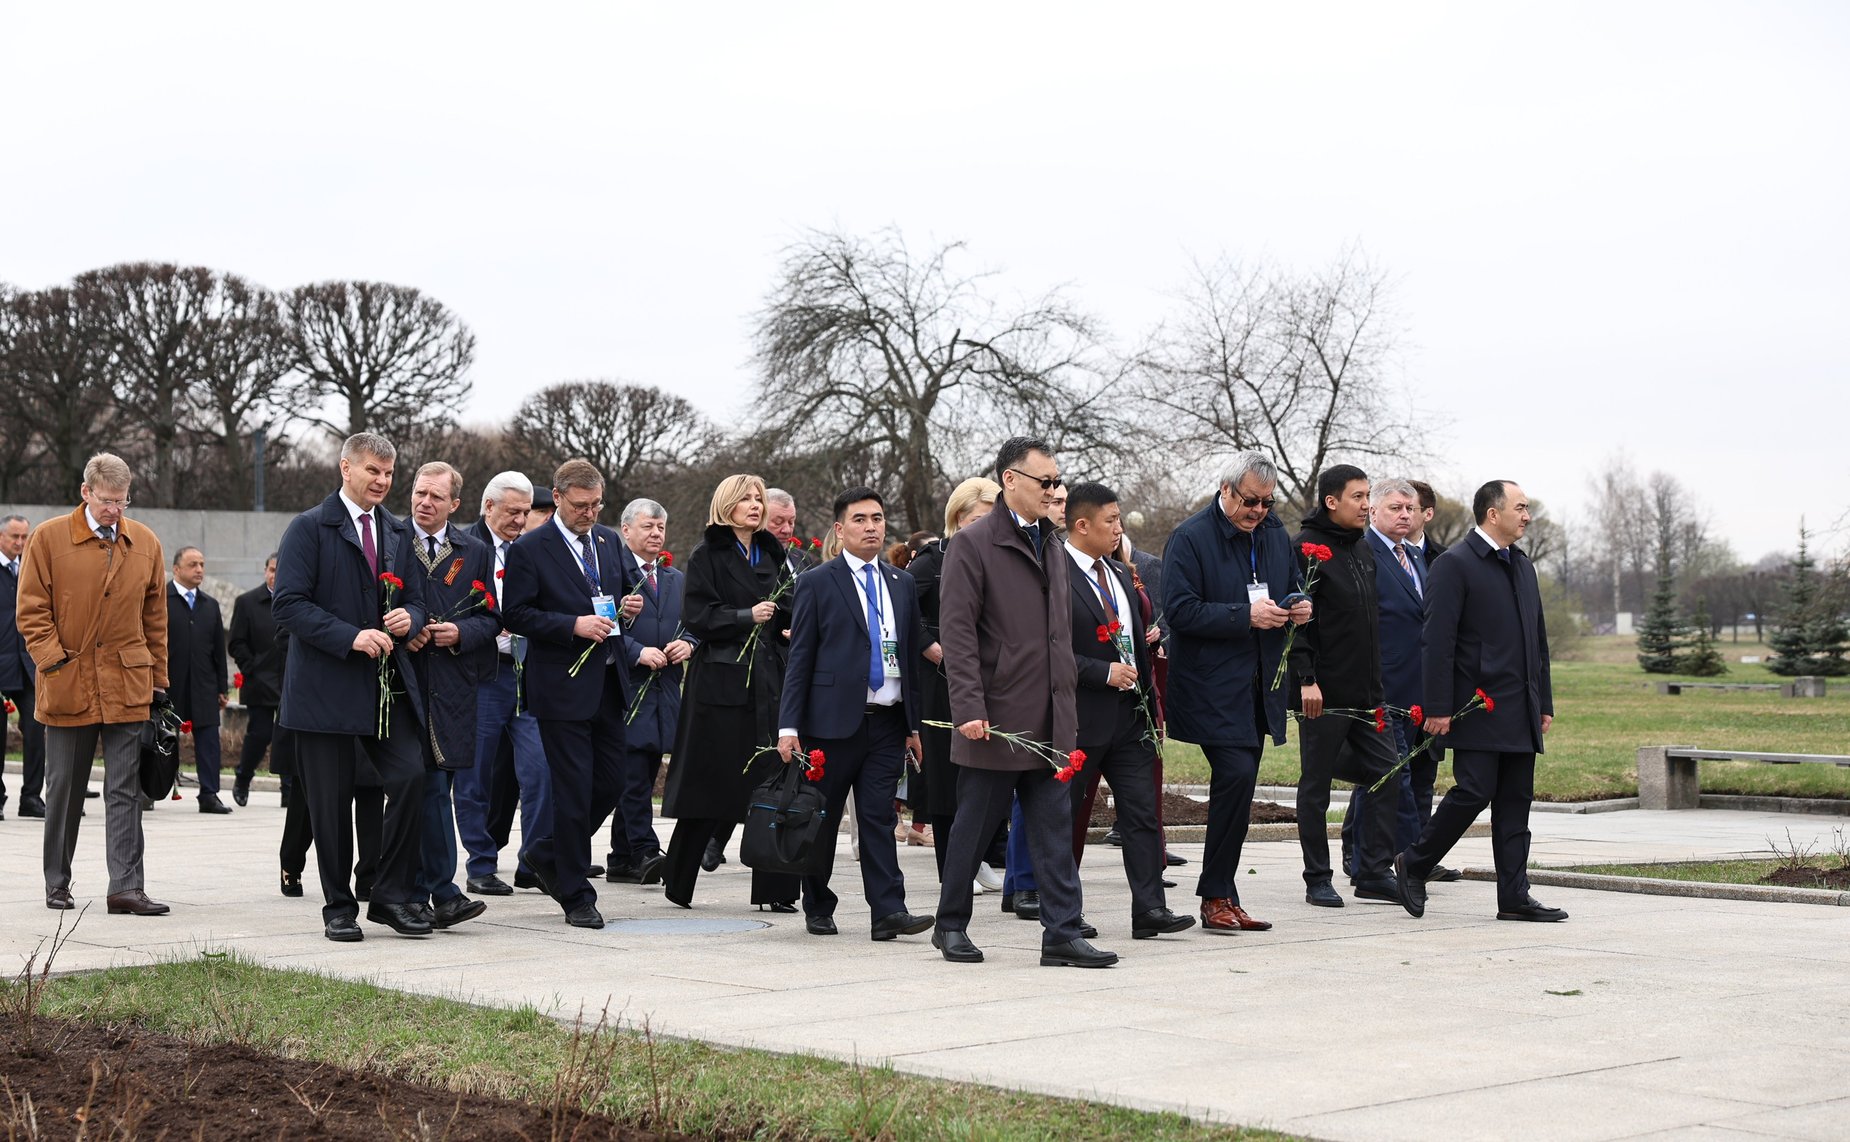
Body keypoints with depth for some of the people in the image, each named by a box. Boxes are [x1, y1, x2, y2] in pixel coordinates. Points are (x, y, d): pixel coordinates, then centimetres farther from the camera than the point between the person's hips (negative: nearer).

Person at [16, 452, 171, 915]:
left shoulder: (145, 544, 8)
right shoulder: (48, 538, 0)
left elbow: (155, 617, 13)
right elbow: (32, 611, 0)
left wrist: (158, 679, 9)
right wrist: (54, 662, -10)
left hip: (127, 686, 1)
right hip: (68, 686, -1)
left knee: (125, 791, -2)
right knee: (64, 790, 9)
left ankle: (126, 887, -3)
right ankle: (57, 885, 21)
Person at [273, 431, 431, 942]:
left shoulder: (399, 534, 16)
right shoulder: (310, 528, -3)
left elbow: (415, 600, 20)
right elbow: (289, 604, -11)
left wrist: (409, 620, -4)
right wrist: (350, 637, -20)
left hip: (389, 685, 4)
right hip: (327, 687, -4)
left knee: (410, 779, -9)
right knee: (331, 800, 2)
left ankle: (390, 895, 4)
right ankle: (339, 907, 14)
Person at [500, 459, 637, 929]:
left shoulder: (610, 541, 12)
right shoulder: (529, 549, -6)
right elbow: (515, 615, -10)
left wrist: (627, 608, 1)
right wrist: (573, 625, -20)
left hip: (608, 685, 6)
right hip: (563, 686, -6)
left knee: (610, 784, 9)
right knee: (574, 793, -3)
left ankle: (544, 852, 30)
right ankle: (576, 897, 7)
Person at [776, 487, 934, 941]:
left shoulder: (902, 584, 13)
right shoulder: (817, 584, 0)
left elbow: (912, 655, 16)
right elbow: (799, 659, -2)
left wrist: (915, 723, 12)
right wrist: (789, 725, -9)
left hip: (888, 722, 3)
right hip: (834, 719, -3)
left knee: (879, 817, -2)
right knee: (822, 818, 6)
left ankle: (888, 911, -6)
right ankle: (818, 908, 19)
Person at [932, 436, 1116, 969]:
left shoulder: (1052, 546, 15)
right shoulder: (973, 544, -8)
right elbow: (956, 632, -13)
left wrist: (1067, 709, 17)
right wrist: (969, 708, -20)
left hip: (1047, 722, 6)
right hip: (995, 722, -6)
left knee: (1056, 831, 3)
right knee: (973, 827, 5)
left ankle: (1062, 934, 4)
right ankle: (951, 925, 20)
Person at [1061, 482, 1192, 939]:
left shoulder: (1119, 574, 15)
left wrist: (1147, 698, 17)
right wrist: (1104, 673, -20)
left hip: (1129, 714, 7)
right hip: (1081, 718, -7)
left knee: (1143, 813, -1)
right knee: (1069, 816, 6)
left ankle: (1149, 909, -2)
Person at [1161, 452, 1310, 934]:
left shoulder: (1274, 534, 12)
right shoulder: (1189, 538, -9)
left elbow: (1295, 585, 25)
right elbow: (1180, 610, -16)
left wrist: (1299, 607, 1)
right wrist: (1246, 617, -21)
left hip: (1259, 688, 7)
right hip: (1213, 690, -7)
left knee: (1237, 787, 9)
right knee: (1237, 776, -17)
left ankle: (1223, 898, 15)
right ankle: (1217, 897, -8)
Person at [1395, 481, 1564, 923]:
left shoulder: (1524, 566, 18)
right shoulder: (1454, 565, -8)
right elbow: (1438, 642, -13)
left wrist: (1544, 702, 17)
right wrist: (1438, 708, -17)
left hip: (1521, 712, 8)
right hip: (1478, 706, -8)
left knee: (1516, 802, 5)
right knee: (1474, 792, -10)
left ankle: (1514, 895, 7)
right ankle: (1413, 864, 8)